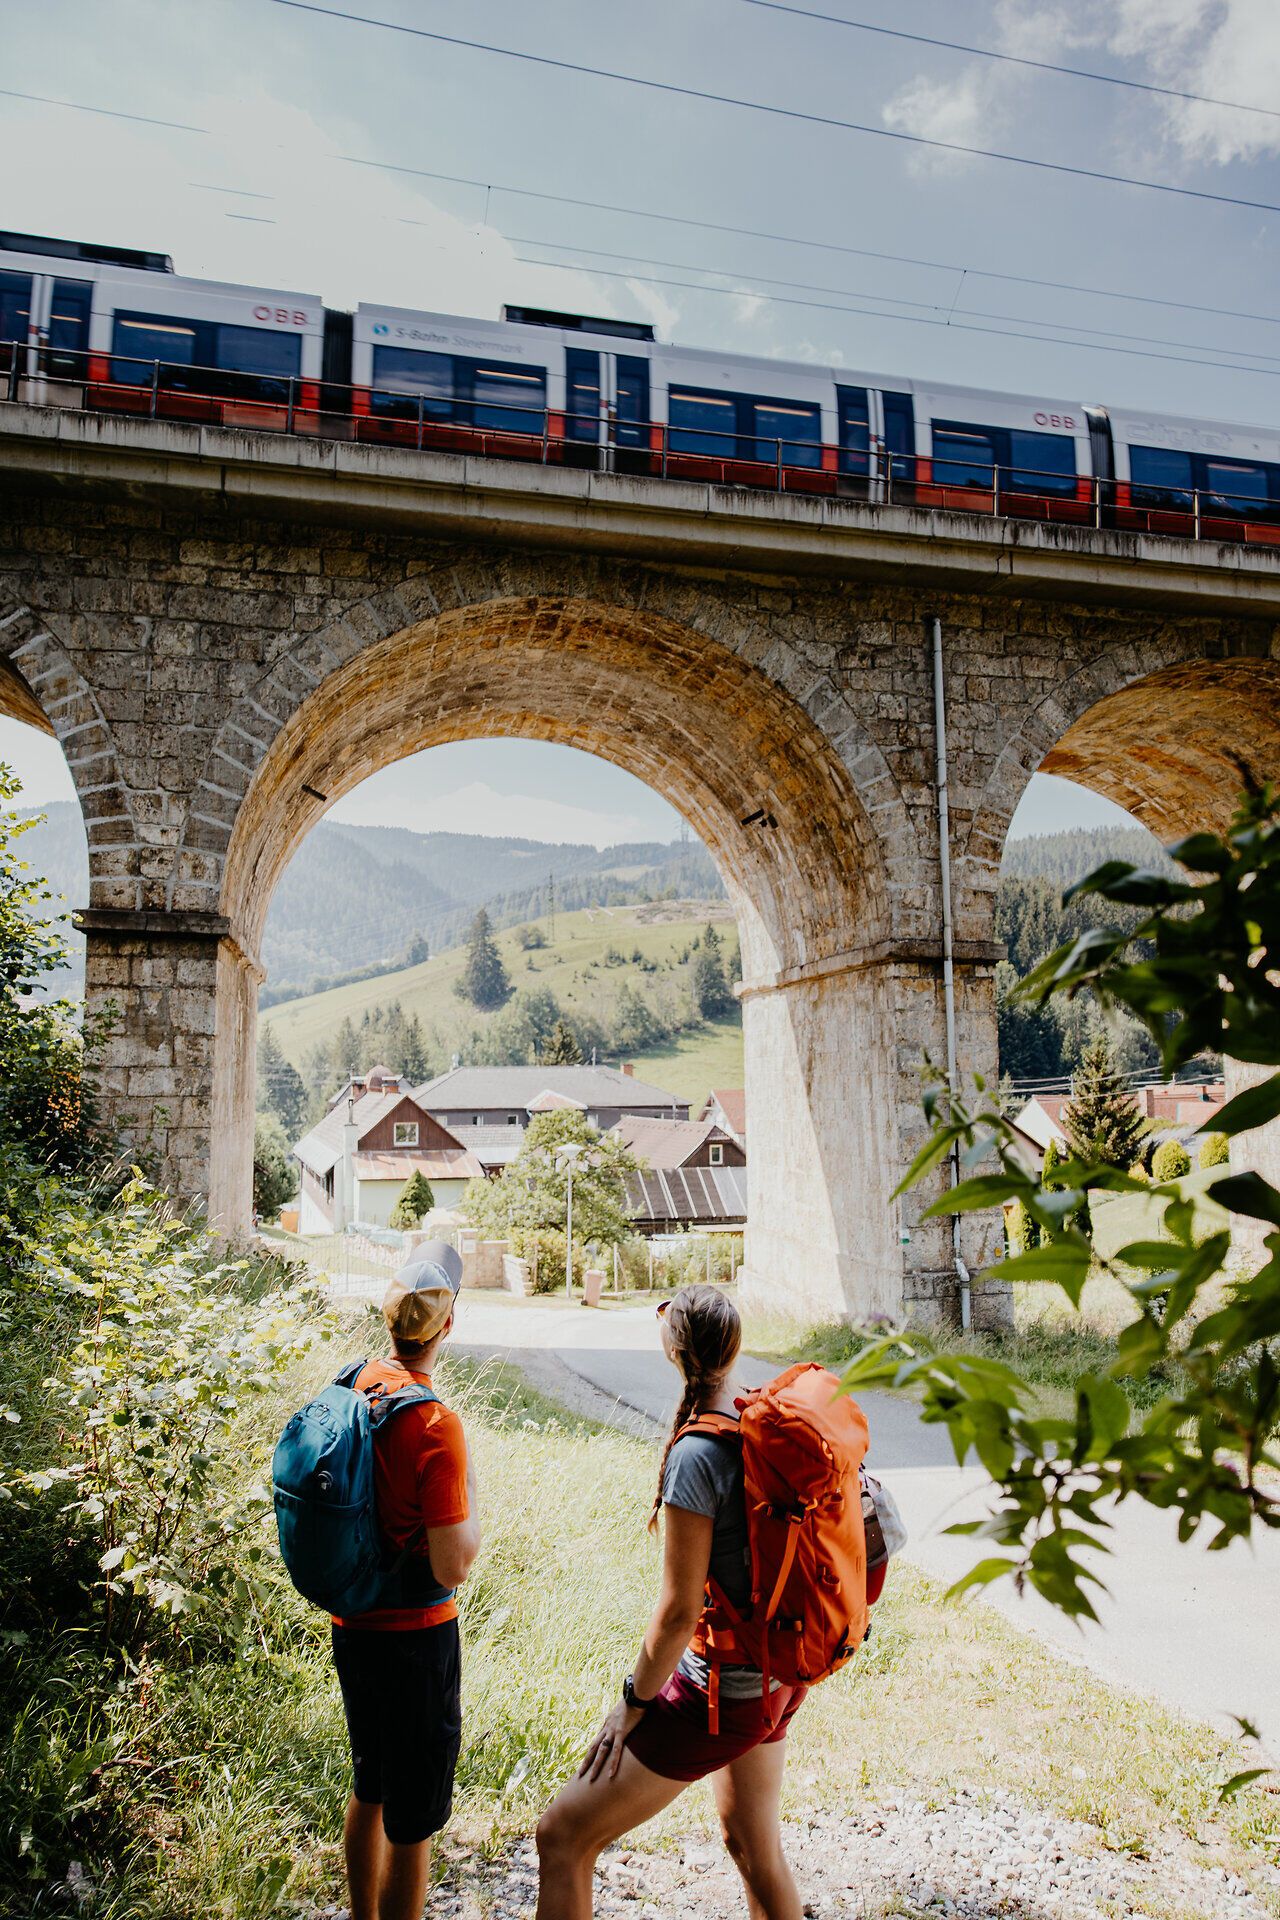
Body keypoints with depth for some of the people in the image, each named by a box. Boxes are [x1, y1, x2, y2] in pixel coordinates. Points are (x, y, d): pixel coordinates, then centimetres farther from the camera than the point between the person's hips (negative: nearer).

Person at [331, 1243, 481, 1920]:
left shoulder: (353, 1388, -4)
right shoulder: (435, 1424, -25)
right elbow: (453, 1567, -22)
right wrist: (473, 1499, -8)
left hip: (351, 1627, 8)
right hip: (415, 1638, -7)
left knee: (370, 1789, 27)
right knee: (413, 1821, 10)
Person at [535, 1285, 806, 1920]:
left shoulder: (696, 1456, -25)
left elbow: (679, 1612, -23)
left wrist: (632, 1703, -8)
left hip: (719, 1696, -8)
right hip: (780, 1681, 8)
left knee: (562, 1835, 5)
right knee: (754, 1847, 28)